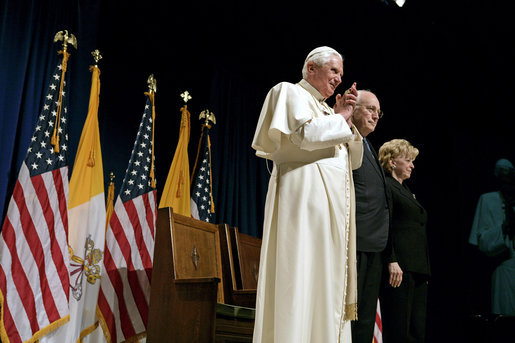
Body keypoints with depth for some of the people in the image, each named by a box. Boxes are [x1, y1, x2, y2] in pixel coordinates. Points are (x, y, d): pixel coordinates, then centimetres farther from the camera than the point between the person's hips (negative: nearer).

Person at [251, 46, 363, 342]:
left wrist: (346, 118, 9)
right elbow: (305, 133, -15)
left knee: (329, 284, 3)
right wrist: (340, 117, 0)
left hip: (334, 205, 8)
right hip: (306, 197, -8)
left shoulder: (327, 109, 27)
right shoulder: (290, 93, 5)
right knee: (303, 277, -13)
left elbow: (353, 160, 21)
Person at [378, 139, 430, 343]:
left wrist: (424, 271, 21)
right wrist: (391, 261, -22)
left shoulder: (405, 190, 26)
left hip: (417, 272, 9)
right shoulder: (385, 186, -3)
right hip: (399, 270, -9)